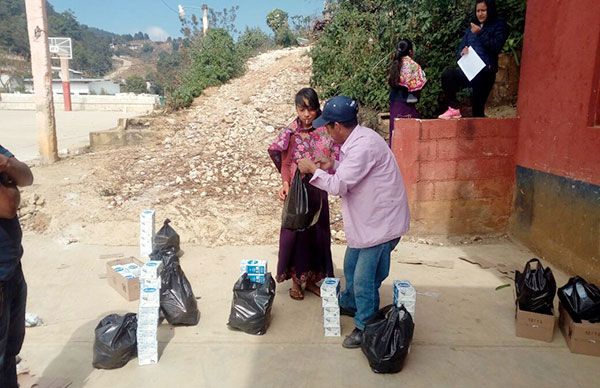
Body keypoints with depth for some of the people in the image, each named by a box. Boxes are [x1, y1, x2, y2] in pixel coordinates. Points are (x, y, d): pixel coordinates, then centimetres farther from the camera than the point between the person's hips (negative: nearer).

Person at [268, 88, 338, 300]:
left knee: (317, 233, 11)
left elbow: (335, 159, 0)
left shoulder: (325, 131, -1)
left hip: (318, 191, 3)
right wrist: (285, 183, -22)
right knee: (295, 233, 4)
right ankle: (296, 281, 21)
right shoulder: (290, 133, -6)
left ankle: (311, 279, 28)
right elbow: (285, 163, -5)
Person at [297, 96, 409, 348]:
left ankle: (365, 327, 20)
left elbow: (339, 186, -26)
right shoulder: (355, 140, 5)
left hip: (381, 221, -10)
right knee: (351, 265, 24)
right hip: (366, 218, 10)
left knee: (365, 278, 1)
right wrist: (332, 166, 2)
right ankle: (349, 304, 47)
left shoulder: (363, 145, -27)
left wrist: (313, 169, -12)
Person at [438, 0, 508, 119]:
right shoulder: (472, 27, 19)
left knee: (478, 109, -6)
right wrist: (462, 52, -8)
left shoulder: (499, 25, 4)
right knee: (447, 75, -24)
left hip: (485, 72, -4)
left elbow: (496, 47, -12)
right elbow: (460, 48, 16)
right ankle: (454, 109, -15)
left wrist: (480, 33, -14)